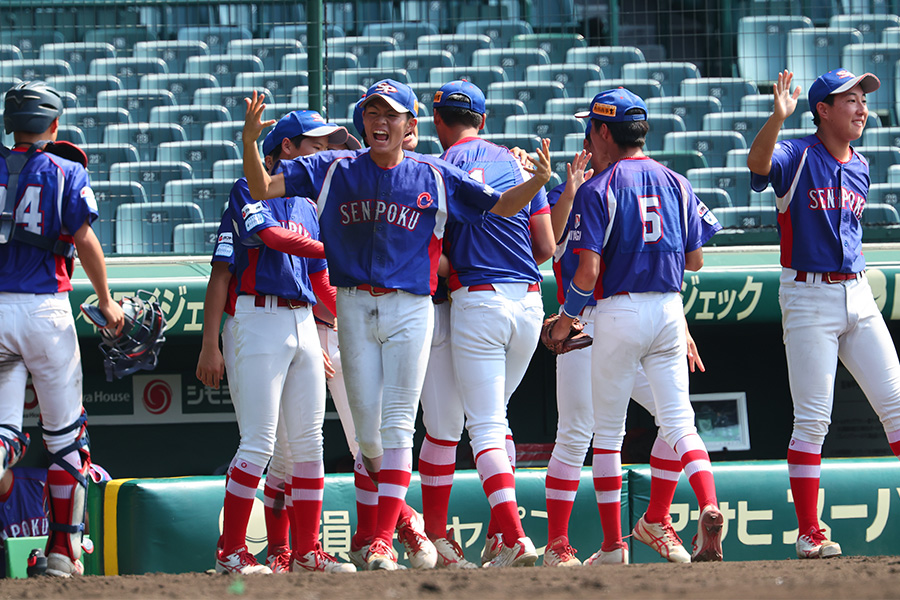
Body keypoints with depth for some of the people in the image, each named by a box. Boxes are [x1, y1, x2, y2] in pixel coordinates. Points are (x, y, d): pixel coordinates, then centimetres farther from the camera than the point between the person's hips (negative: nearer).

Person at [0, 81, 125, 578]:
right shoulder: (66, 172, 0)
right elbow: (84, 240, -7)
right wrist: (106, 301, 4)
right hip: (45, 308, -2)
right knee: (65, 434, 9)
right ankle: (63, 551, 11)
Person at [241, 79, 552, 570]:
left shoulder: (435, 177, 4)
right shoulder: (335, 170, 5)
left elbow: (500, 206, 7)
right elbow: (262, 189, 0)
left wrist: (536, 182, -13)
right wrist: (250, 140, -18)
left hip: (410, 309, -1)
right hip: (355, 307, 1)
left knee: (397, 425, -7)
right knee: (367, 429, 2)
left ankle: (382, 543, -9)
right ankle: (398, 510, 30)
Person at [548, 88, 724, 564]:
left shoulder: (598, 189, -8)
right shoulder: (676, 184, 8)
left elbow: (587, 271, -14)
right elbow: (695, 260, 11)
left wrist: (566, 319, 2)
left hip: (619, 311, -4)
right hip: (669, 309, 4)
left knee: (608, 430, 7)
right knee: (678, 420, 3)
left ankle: (613, 545, 6)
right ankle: (709, 506, -23)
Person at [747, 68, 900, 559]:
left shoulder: (859, 168, 12)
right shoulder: (797, 157, -8)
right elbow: (758, 163, -31)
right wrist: (778, 117, -48)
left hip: (857, 294, 6)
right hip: (808, 296, -6)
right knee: (812, 419, -6)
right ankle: (809, 534, -3)